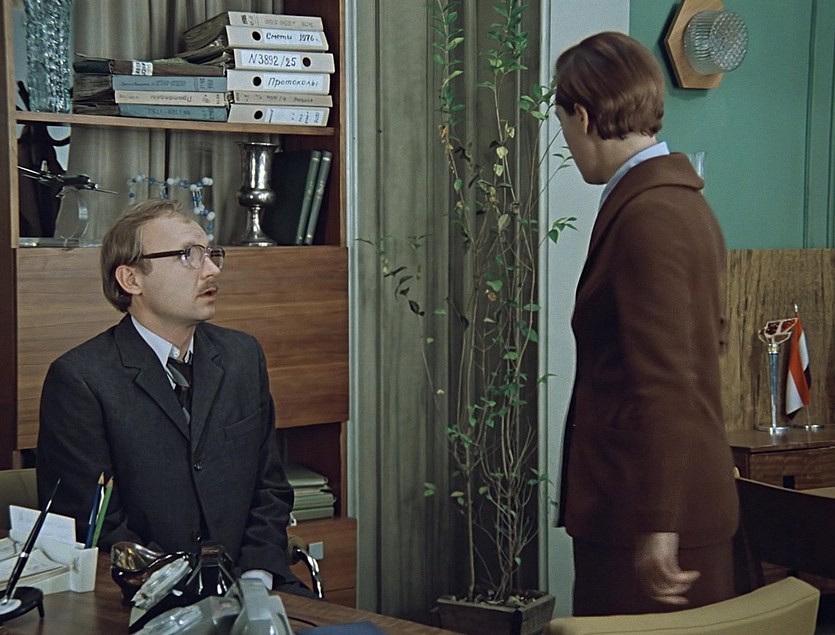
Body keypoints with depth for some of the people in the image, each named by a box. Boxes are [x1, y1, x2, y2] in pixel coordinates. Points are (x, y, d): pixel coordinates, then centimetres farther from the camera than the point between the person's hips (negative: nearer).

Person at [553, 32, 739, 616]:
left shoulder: (645, 216, -18)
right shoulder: (683, 199, 13)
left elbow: (665, 384, -22)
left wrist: (658, 528, -20)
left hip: (653, 508, -10)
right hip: (697, 496, 10)